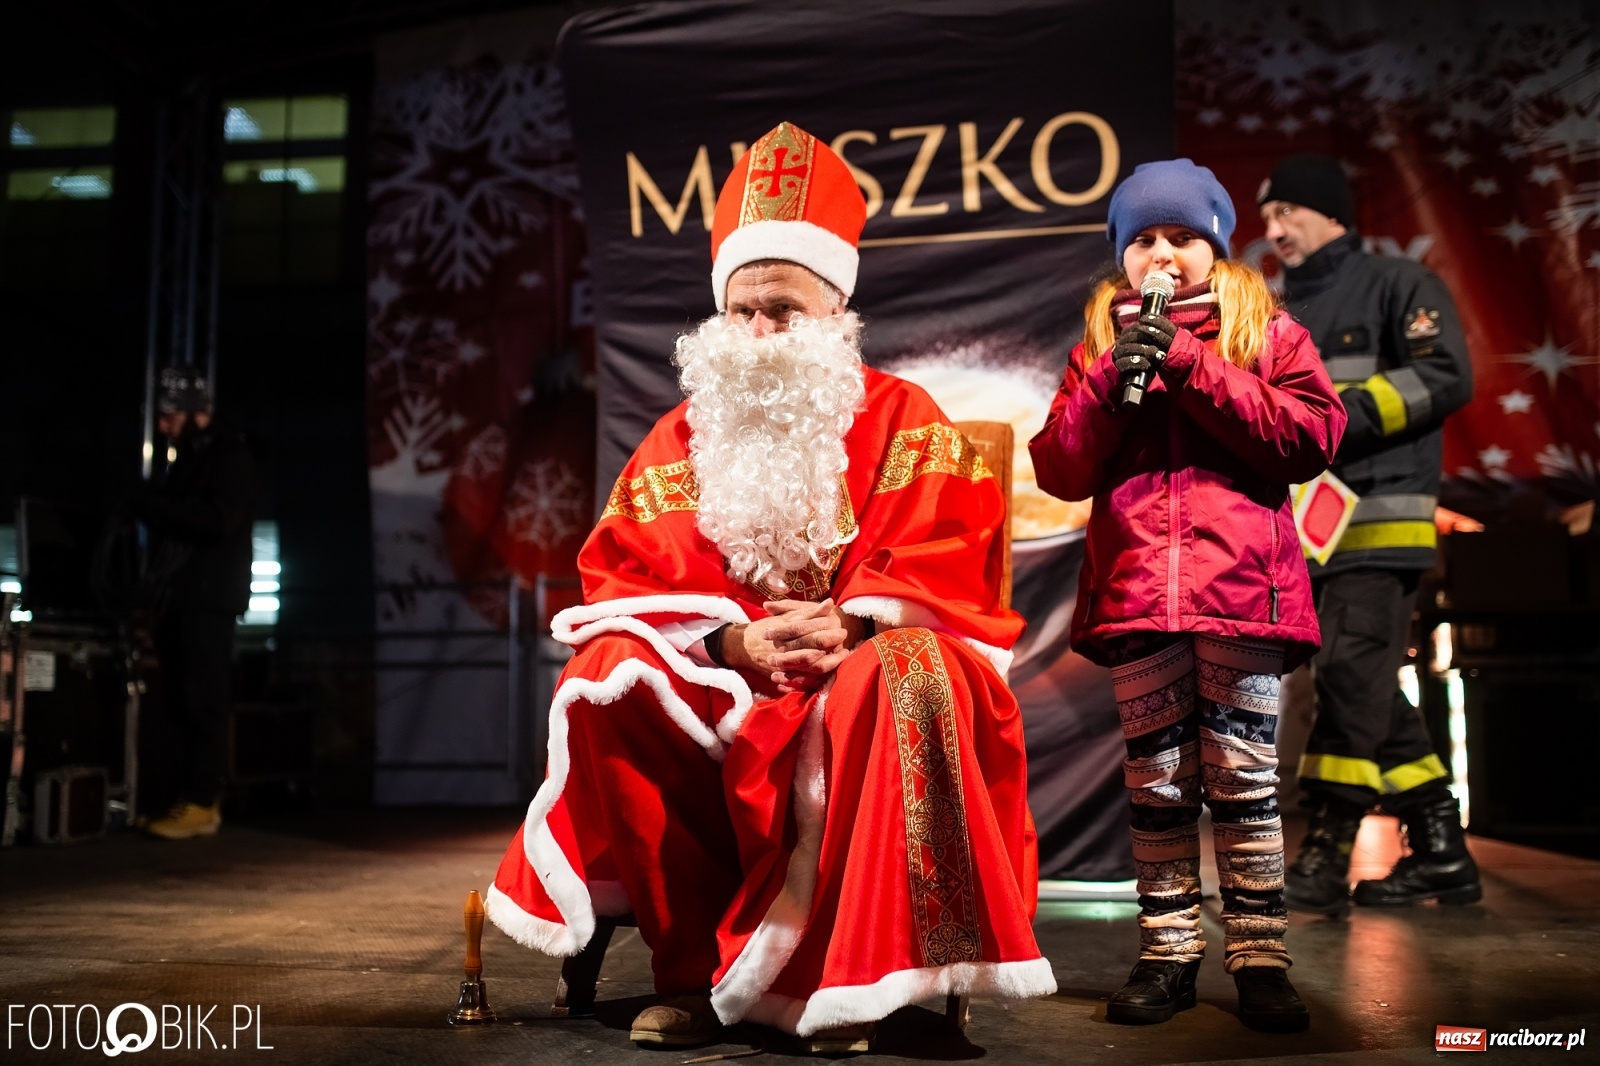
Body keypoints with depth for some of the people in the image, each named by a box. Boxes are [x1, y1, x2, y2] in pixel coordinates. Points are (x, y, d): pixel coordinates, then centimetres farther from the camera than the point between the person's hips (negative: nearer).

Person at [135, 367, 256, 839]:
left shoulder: (230, 456, -4)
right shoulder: (185, 459, 22)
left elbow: (218, 520, -18)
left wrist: (156, 504, -13)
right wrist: (150, 507, 4)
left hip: (210, 597, -8)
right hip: (178, 596, 8)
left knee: (202, 701, -11)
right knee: (180, 701, 4)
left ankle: (200, 804, -12)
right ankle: (193, 795, 6)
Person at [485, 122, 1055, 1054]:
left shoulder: (905, 422, 2)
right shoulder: (685, 437, 9)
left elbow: (957, 563, -7)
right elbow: (623, 579, 1)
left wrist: (851, 625, -24)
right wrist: (731, 641, -17)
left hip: (864, 676, -3)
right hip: (720, 700, 3)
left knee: (906, 677, -35)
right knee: (606, 683, -21)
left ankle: (846, 976, -23)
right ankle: (698, 965, -12)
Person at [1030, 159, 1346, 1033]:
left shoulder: (1269, 335, 11)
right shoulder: (1097, 349, 16)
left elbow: (1312, 437, -6)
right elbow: (1059, 471, 7)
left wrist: (1188, 364, -10)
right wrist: (1113, 378, -8)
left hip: (1242, 591, -2)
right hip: (1136, 596, 2)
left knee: (1244, 777, 0)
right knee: (1158, 782, 5)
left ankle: (1258, 956, 8)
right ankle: (1168, 953, 14)